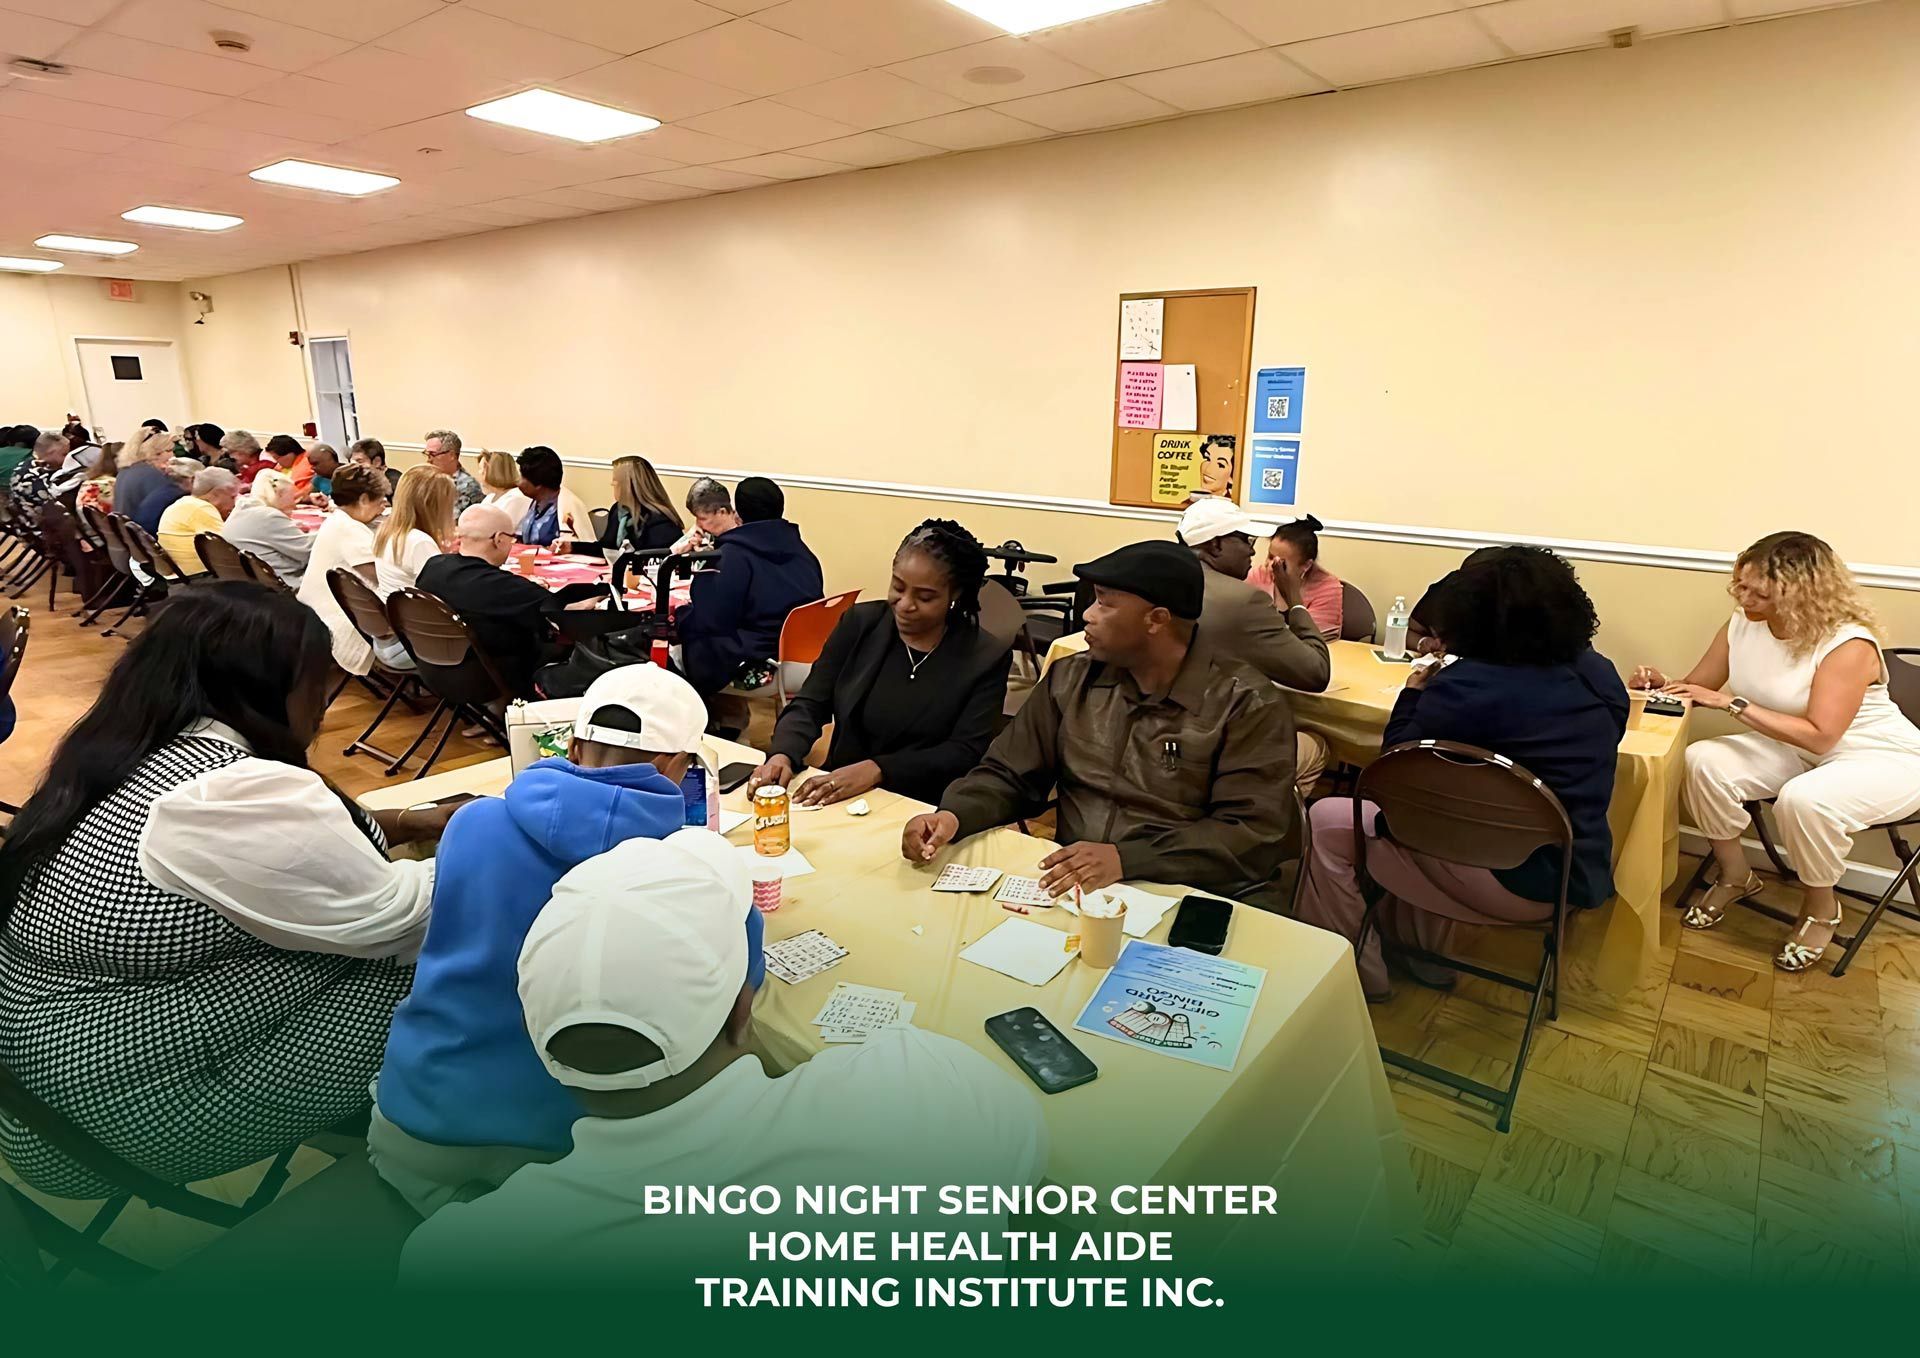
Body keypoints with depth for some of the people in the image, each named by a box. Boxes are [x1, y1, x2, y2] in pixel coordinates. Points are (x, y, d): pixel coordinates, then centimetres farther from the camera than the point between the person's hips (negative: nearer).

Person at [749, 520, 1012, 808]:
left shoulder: (987, 658, -5)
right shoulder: (859, 623, 3)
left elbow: (967, 753, -11)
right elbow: (809, 706, 3)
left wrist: (876, 770, -23)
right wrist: (782, 755, -19)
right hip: (838, 797, 2)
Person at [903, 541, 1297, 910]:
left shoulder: (1249, 705, -6)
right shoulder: (1070, 679, 9)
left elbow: (1255, 834, -13)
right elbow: (1008, 776, 12)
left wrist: (1128, 859, -25)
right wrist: (954, 815, -10)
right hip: (1071, 888, 4)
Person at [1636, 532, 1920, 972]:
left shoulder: (1849, 644, -27)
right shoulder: (1742, 624, -10)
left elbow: (1819, 737, -33)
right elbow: (1698, 689, 0)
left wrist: (1733, 704, -35)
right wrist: (1664, 685, -22)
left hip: (1880, 758, -6)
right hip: (1794, 749, 6)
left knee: (1804, 800, -37)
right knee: (1703, 762, -21)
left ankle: (1821, 908, -5)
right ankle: (1735, 876, 2)